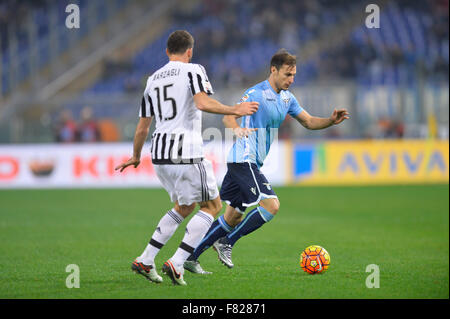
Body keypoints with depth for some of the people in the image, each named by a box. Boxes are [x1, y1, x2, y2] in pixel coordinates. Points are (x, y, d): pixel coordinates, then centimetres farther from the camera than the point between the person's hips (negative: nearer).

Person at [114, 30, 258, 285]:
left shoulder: (153, 79, 17)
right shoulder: (193, 70, -2)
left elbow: (143, 127, 21)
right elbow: (202, 103, -20)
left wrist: (136, 157, 34)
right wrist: (235, 110, -10)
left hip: (160, 153, 7)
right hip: (186, 153, -7)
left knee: (184, 208, 23)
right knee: (212, 205, 4)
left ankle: (145, 261, 17)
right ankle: (176, 264, -7)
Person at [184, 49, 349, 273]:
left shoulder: (286, 98, 12)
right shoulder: (256, 94, -14)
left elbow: (309, 122, 16)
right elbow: (228, 117, -21)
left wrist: (331, 121, -2)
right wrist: (237, 128, -43)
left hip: (252, 162, 9)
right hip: (244, 160, -9)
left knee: (233, 216, 12)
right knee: (271, 205, -19)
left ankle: (191, 257, 17)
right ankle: (227, 243, -8)